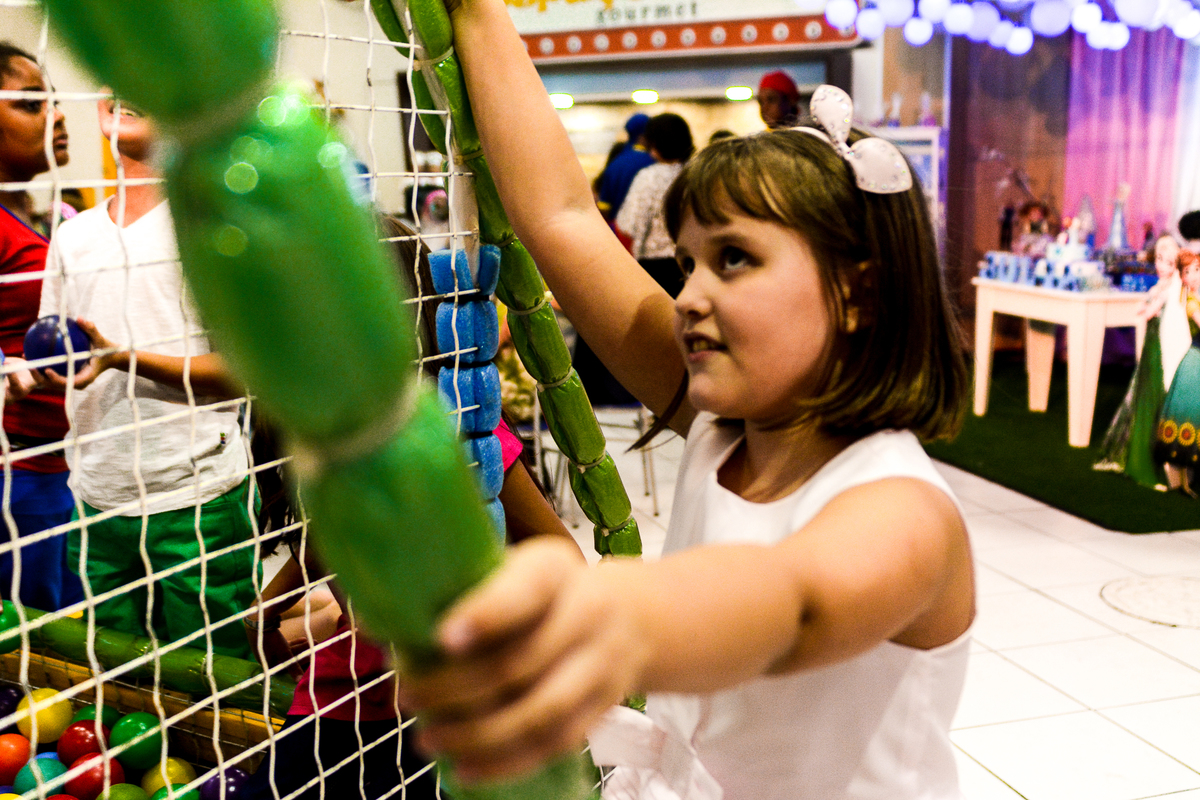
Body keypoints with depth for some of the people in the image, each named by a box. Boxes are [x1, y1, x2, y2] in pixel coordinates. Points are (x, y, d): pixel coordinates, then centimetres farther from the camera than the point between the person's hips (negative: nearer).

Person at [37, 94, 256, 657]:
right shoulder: (72, 235, 13)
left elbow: (239, 372, -9)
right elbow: (59, 361, 20)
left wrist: (127, 357, -20)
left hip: (199, 500, -4)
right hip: (98, 502, 5)